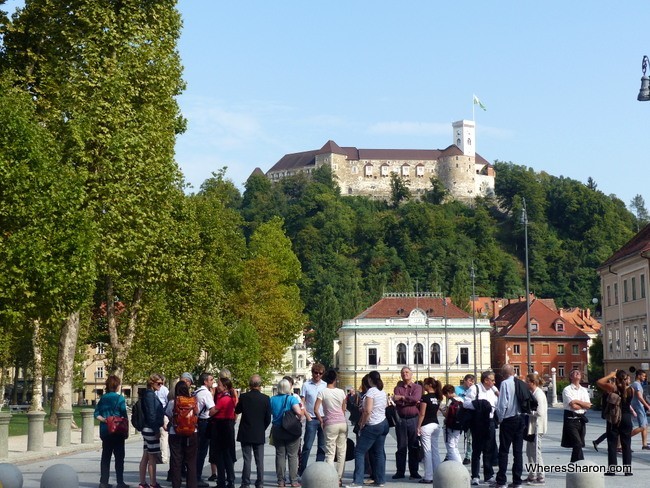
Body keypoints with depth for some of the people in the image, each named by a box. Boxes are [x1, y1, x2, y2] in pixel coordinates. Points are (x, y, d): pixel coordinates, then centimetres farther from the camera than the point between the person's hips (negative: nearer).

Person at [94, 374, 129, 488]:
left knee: (105, 456, 9)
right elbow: (124, 415, -9)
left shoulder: (103, 398, 6)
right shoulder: (119, 398, -9)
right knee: (119, 457, 2)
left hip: (105, 431, 5)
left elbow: (97, 414, 1)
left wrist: (103, 419, -8)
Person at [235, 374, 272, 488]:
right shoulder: (266, 399, -7)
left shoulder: (244, 397, -10)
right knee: (260, 460, 7)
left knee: (247, 460, 3)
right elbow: (268, 418, -1)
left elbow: (237, 410, 7)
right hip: (259, 435, 1)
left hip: (245, 434, -1)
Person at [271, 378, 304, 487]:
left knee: (280, 455, 8)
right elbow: (299, 412, -22)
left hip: (277, 430, 3)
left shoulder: (273, 399, 1)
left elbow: (270, 413, 9)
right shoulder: (292, 399, -12)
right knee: (292, 456, 4)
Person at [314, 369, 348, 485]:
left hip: (331, 424, -3)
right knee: (342, 452, 9)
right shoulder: (341, 392, 4)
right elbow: (343, 410, 10)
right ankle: (339, 479, 11)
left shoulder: (322, 392, -5)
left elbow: (316, 409, -11)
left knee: (330, 453, -2)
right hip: (343, 423, 3)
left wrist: (321, 420, 2)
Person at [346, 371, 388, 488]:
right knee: (379, 453, 12)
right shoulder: (383, 392, 10)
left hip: (372, 426, -8)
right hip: (383, 424, 8)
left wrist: (362, 424, -10)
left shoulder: (371, 391, -14)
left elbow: (367, 411, -21)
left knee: (359, 452, -5)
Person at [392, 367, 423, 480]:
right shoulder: (398, 388, 12)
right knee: (401, 447, 3)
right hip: (401, 419, 2)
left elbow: (415, 398, -14)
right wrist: (411, 401, -11)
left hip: (413, 419, -2)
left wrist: (402, 397, -9)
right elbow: (396, 401, -5)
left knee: (414, 447, 1)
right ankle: (400, 471, 7)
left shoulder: (417, 387, 6)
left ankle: (414, 472, 6)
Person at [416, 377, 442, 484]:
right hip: (436, 425, 7)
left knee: (427, 451, -4)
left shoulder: (425, 397, -13)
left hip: (426, 426, -7)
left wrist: (418, 427, -9)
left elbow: (422, 414, -14)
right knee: (435, 451, 11)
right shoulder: (437, 397, 10)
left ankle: (428, 477, -2)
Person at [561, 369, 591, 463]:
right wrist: (583, 405, 0)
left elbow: (588, 405, 3)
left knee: (577, 445, 9)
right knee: (578, 444, -15)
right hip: (571, 419, -6)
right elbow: (573, 406, -15)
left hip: (581, 419, 6)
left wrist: (577, 401, -8)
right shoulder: (567, 390, -5)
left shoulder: (584, 390, 14)